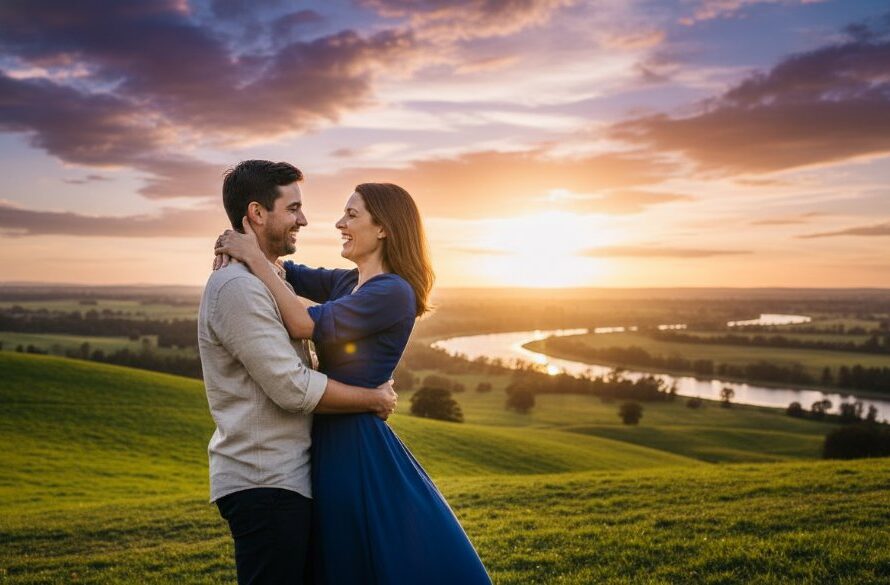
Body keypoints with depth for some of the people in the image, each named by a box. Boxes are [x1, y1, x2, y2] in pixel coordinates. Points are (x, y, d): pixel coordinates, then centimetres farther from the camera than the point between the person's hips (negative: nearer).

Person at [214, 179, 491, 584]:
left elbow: (304, 324, -22)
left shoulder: (393, 292, -17)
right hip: (329, 441, 9)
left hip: (358, 447, -9)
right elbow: (287, 273, 19)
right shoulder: (346, 282, 9)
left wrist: (255, 258, -17)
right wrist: (238, 248, -1)